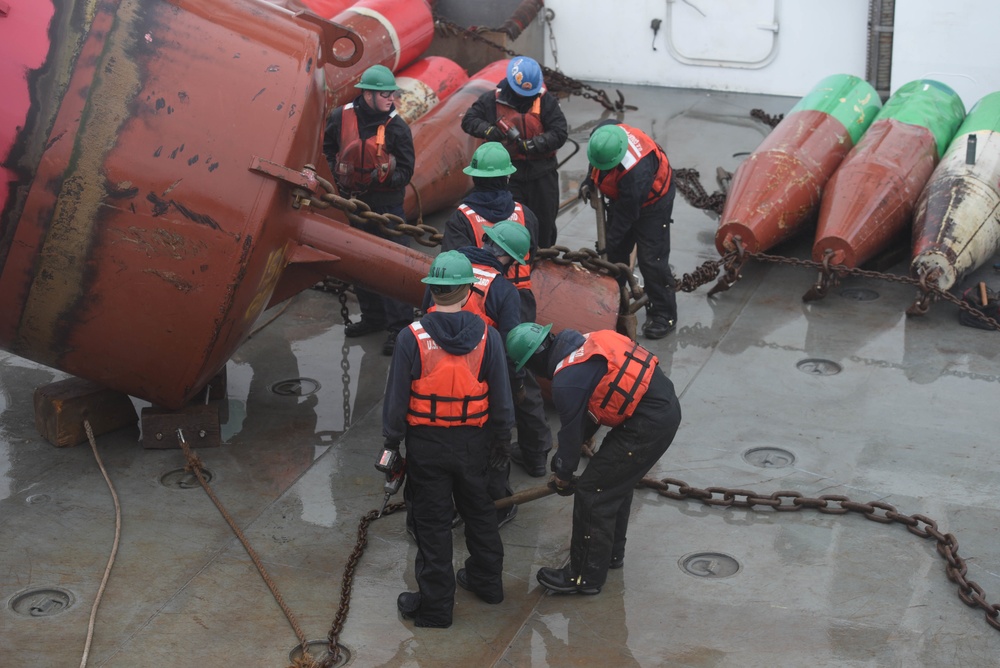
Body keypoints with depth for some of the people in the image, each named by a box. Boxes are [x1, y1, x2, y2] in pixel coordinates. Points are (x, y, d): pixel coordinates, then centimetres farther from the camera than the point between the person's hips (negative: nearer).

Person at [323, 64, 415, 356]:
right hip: (353, 200, 4)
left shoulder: (396, 126, -11)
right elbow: (329, 148, 16)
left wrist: (384, 177, -26)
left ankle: (399, 326, 1)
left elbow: (406, 170, -9)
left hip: (387, 203, -4)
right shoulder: (341, 117, -4)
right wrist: (337, 171, 3)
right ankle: (373, 317, 31)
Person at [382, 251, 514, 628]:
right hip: (473, 442, 3)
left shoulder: (411, 338, -17)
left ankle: (435, 605, 17)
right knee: (478, 511, 24)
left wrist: (392, 441, 2)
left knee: (433, 523, 8)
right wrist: (501, 435, 13)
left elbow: (397, 399, -12)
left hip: (426, 445, -3)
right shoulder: (487, 337, -10)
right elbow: (501, 399, -3)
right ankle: (487, 580, 41)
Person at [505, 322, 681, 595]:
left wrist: (564, 473, 16)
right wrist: (563, 463, 26)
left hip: (648, 426, -10)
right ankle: (612, 551, 42)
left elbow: (571, 431, -3)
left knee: (592, 492, -1)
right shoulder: (582, 343, 11)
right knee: (615, 482, 25)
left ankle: (585, 577, 9)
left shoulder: (566, 381, -17)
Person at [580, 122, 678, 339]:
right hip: (621, 196, 8)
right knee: (616, 252, 16)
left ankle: (664, 315, 6)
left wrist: (609, 241, -20)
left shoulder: (635, 173, -45)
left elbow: (626, 214, -31)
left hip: (651, 202, -8)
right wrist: (589, 182, -1)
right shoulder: (602, 135, -26)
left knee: (651, 260, -7)